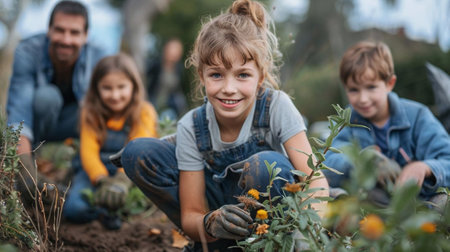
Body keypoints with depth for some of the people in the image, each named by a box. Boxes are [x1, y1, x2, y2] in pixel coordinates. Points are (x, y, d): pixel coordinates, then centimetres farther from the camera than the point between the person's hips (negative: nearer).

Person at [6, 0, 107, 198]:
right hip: (33, 124, -2)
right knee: (47, 95, -35)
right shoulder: (28, 52, -29)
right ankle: (28, 166, -20)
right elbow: (19, 106, -39)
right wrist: (25, 165, -55)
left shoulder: (98, 60, -24)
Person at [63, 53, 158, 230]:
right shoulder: (91, 113, 1)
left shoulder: (144, 112, -5)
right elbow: (88, 151, -12)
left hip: (130, 171, -1)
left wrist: (123, 180, -38)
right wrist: (102, 180, -33)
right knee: (74, 208, -27)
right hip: (96, 171, 1)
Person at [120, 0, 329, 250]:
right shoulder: (191, 128, -16)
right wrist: (211, 224, -39)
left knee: (268, 165, -37)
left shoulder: (277, 106, -22)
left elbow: (316, 180, -27)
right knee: (139, 154, -16)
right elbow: (191, 214, -13)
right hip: (218, 208, 3)